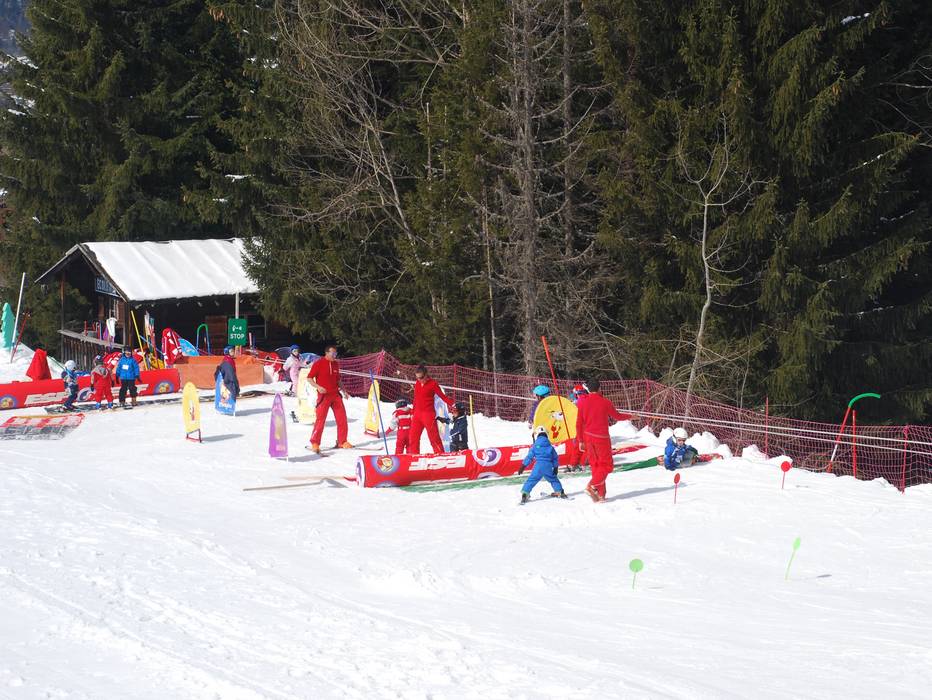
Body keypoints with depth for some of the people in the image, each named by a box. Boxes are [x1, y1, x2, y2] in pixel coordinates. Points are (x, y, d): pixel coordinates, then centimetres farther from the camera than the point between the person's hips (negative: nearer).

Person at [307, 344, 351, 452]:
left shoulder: (336, 364, 12)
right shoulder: (319, 363, -6)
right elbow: (309, 378, -4)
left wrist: (343, 391, 14)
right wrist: (318, 387, -19)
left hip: (336, 395, 6)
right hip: (324, 395, -6)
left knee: (342, 418, 4)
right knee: (320, 419, -8)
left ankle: (342, 442, 15)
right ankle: (315, 443, -1)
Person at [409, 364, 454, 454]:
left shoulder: (432, 384, -4)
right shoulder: (417, 384, 12)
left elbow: (442, 396, -6)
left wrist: (452, 403, -19)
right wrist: (413, 412, 22)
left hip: (428, 414, -6)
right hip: (417, 415, 6)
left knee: (434, 437, -9)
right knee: (414, 437, 4)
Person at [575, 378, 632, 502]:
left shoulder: (582, 403, 1)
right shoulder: (605, 402, -8)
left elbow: (579, 423, 3)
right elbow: (617, 416, 4)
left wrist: (581, 441, 11)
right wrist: (630, 416, 23)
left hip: (588, 437, 4)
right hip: (601, 438, -4)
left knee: (595, 465, 12)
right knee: (606, 465, 3)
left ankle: (600, 494, 10)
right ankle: (592, 486, -17)